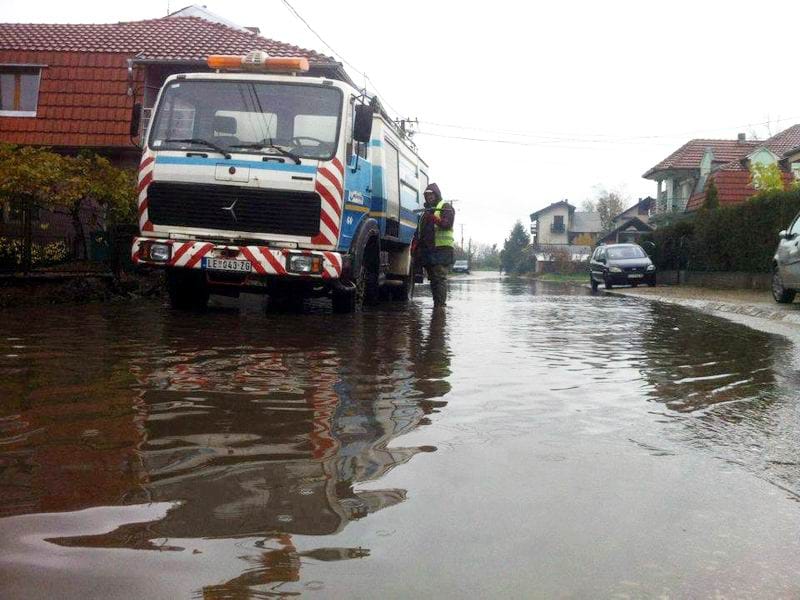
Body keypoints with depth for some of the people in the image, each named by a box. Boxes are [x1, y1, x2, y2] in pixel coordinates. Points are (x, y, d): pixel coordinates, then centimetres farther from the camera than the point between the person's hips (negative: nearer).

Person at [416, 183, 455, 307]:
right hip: (428, 249, 8)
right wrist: (417, 245, 13)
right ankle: (436, 304, 10)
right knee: (433, 278, 7)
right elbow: (421, 230, 27)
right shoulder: (427, 210, 26)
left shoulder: (446, 207, 2)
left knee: (440, 277, -13)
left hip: (441, 248, -8)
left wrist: (434, 218, -28)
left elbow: (448, 223, -14)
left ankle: (441, 304, -15)